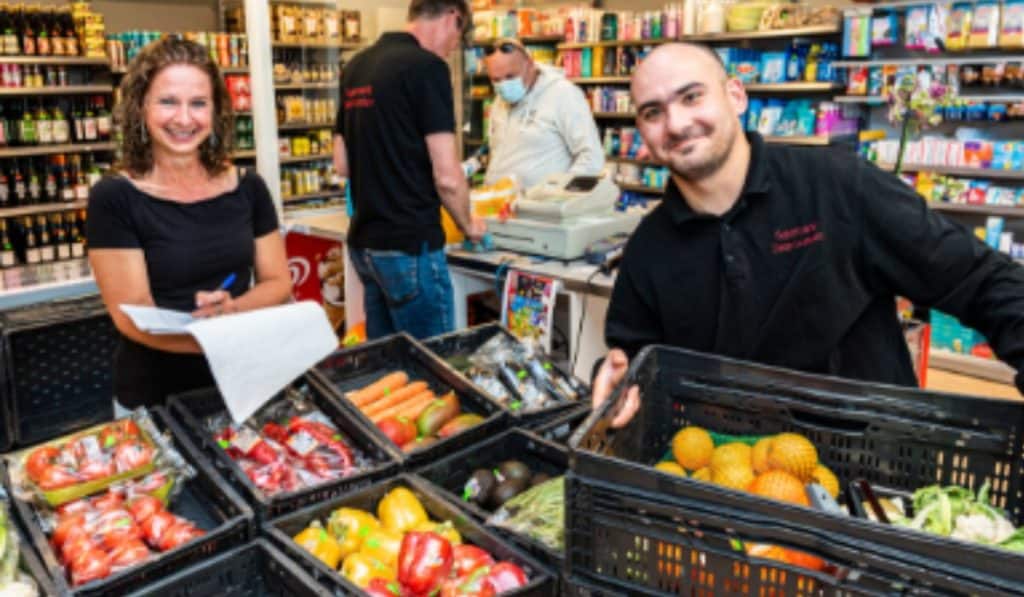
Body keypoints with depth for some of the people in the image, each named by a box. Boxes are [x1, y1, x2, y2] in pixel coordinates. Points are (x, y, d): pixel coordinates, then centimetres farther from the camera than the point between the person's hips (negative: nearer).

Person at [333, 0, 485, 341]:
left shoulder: (356, 66, 11)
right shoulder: (427, 67, -12)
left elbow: (342, 164, 16)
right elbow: (446, 177, -16)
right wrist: (468, 225, 1)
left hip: (364, 241, 8)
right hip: (409, 245, -8)